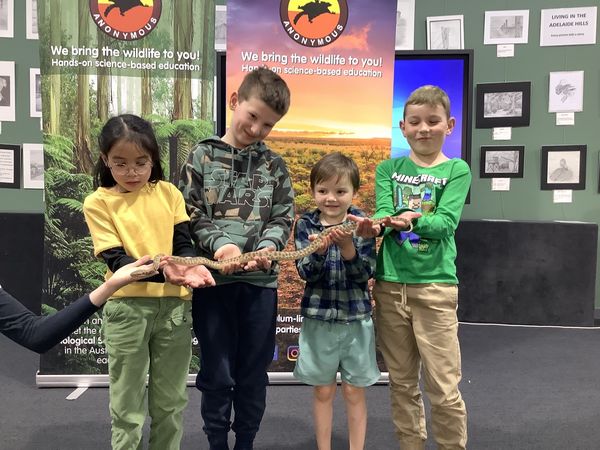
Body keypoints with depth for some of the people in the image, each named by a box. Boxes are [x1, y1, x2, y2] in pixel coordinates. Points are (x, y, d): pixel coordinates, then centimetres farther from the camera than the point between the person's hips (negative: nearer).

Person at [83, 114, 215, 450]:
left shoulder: (169, 193, 3)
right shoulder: (98, 202, -4)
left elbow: (183, 243, -1)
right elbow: (116, 260, -12)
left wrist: (191, 266, -25)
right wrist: (162, 271, -30)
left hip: (174, 304, 2)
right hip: (128, 307, -2)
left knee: (171, 400, 15)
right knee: (128, 405, 10)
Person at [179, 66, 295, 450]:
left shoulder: (275, 165, 7)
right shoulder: (203, 156, 2)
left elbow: (284, 217, 4)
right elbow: (190, 213, -2)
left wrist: (266, 248, -16)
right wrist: (219, 245, -18)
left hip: (261, 280, 2)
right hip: (213, 278, -1)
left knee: (254, 374, 13)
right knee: (217, 373, 9)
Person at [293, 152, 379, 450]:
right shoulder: (305, 225, -4)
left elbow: (365, 274, -10)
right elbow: (306, 273, -10)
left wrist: (347, 246, -26)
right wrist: (320, 249, -28)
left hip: (356, 318, 0)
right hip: (318, 319, 1)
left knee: (354, 391, 12)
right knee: (323, 391, 14)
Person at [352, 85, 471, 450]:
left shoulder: (457, 170, 1)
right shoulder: (388, 169, 8)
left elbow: (446, 222, -12)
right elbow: (384, 212, -6)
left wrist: (412, 219, -32)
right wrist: (374, 226, -29)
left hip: (435, 286, -2)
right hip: (389, 285, 3)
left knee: (444, 389, 1)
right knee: (402, 384, 14)